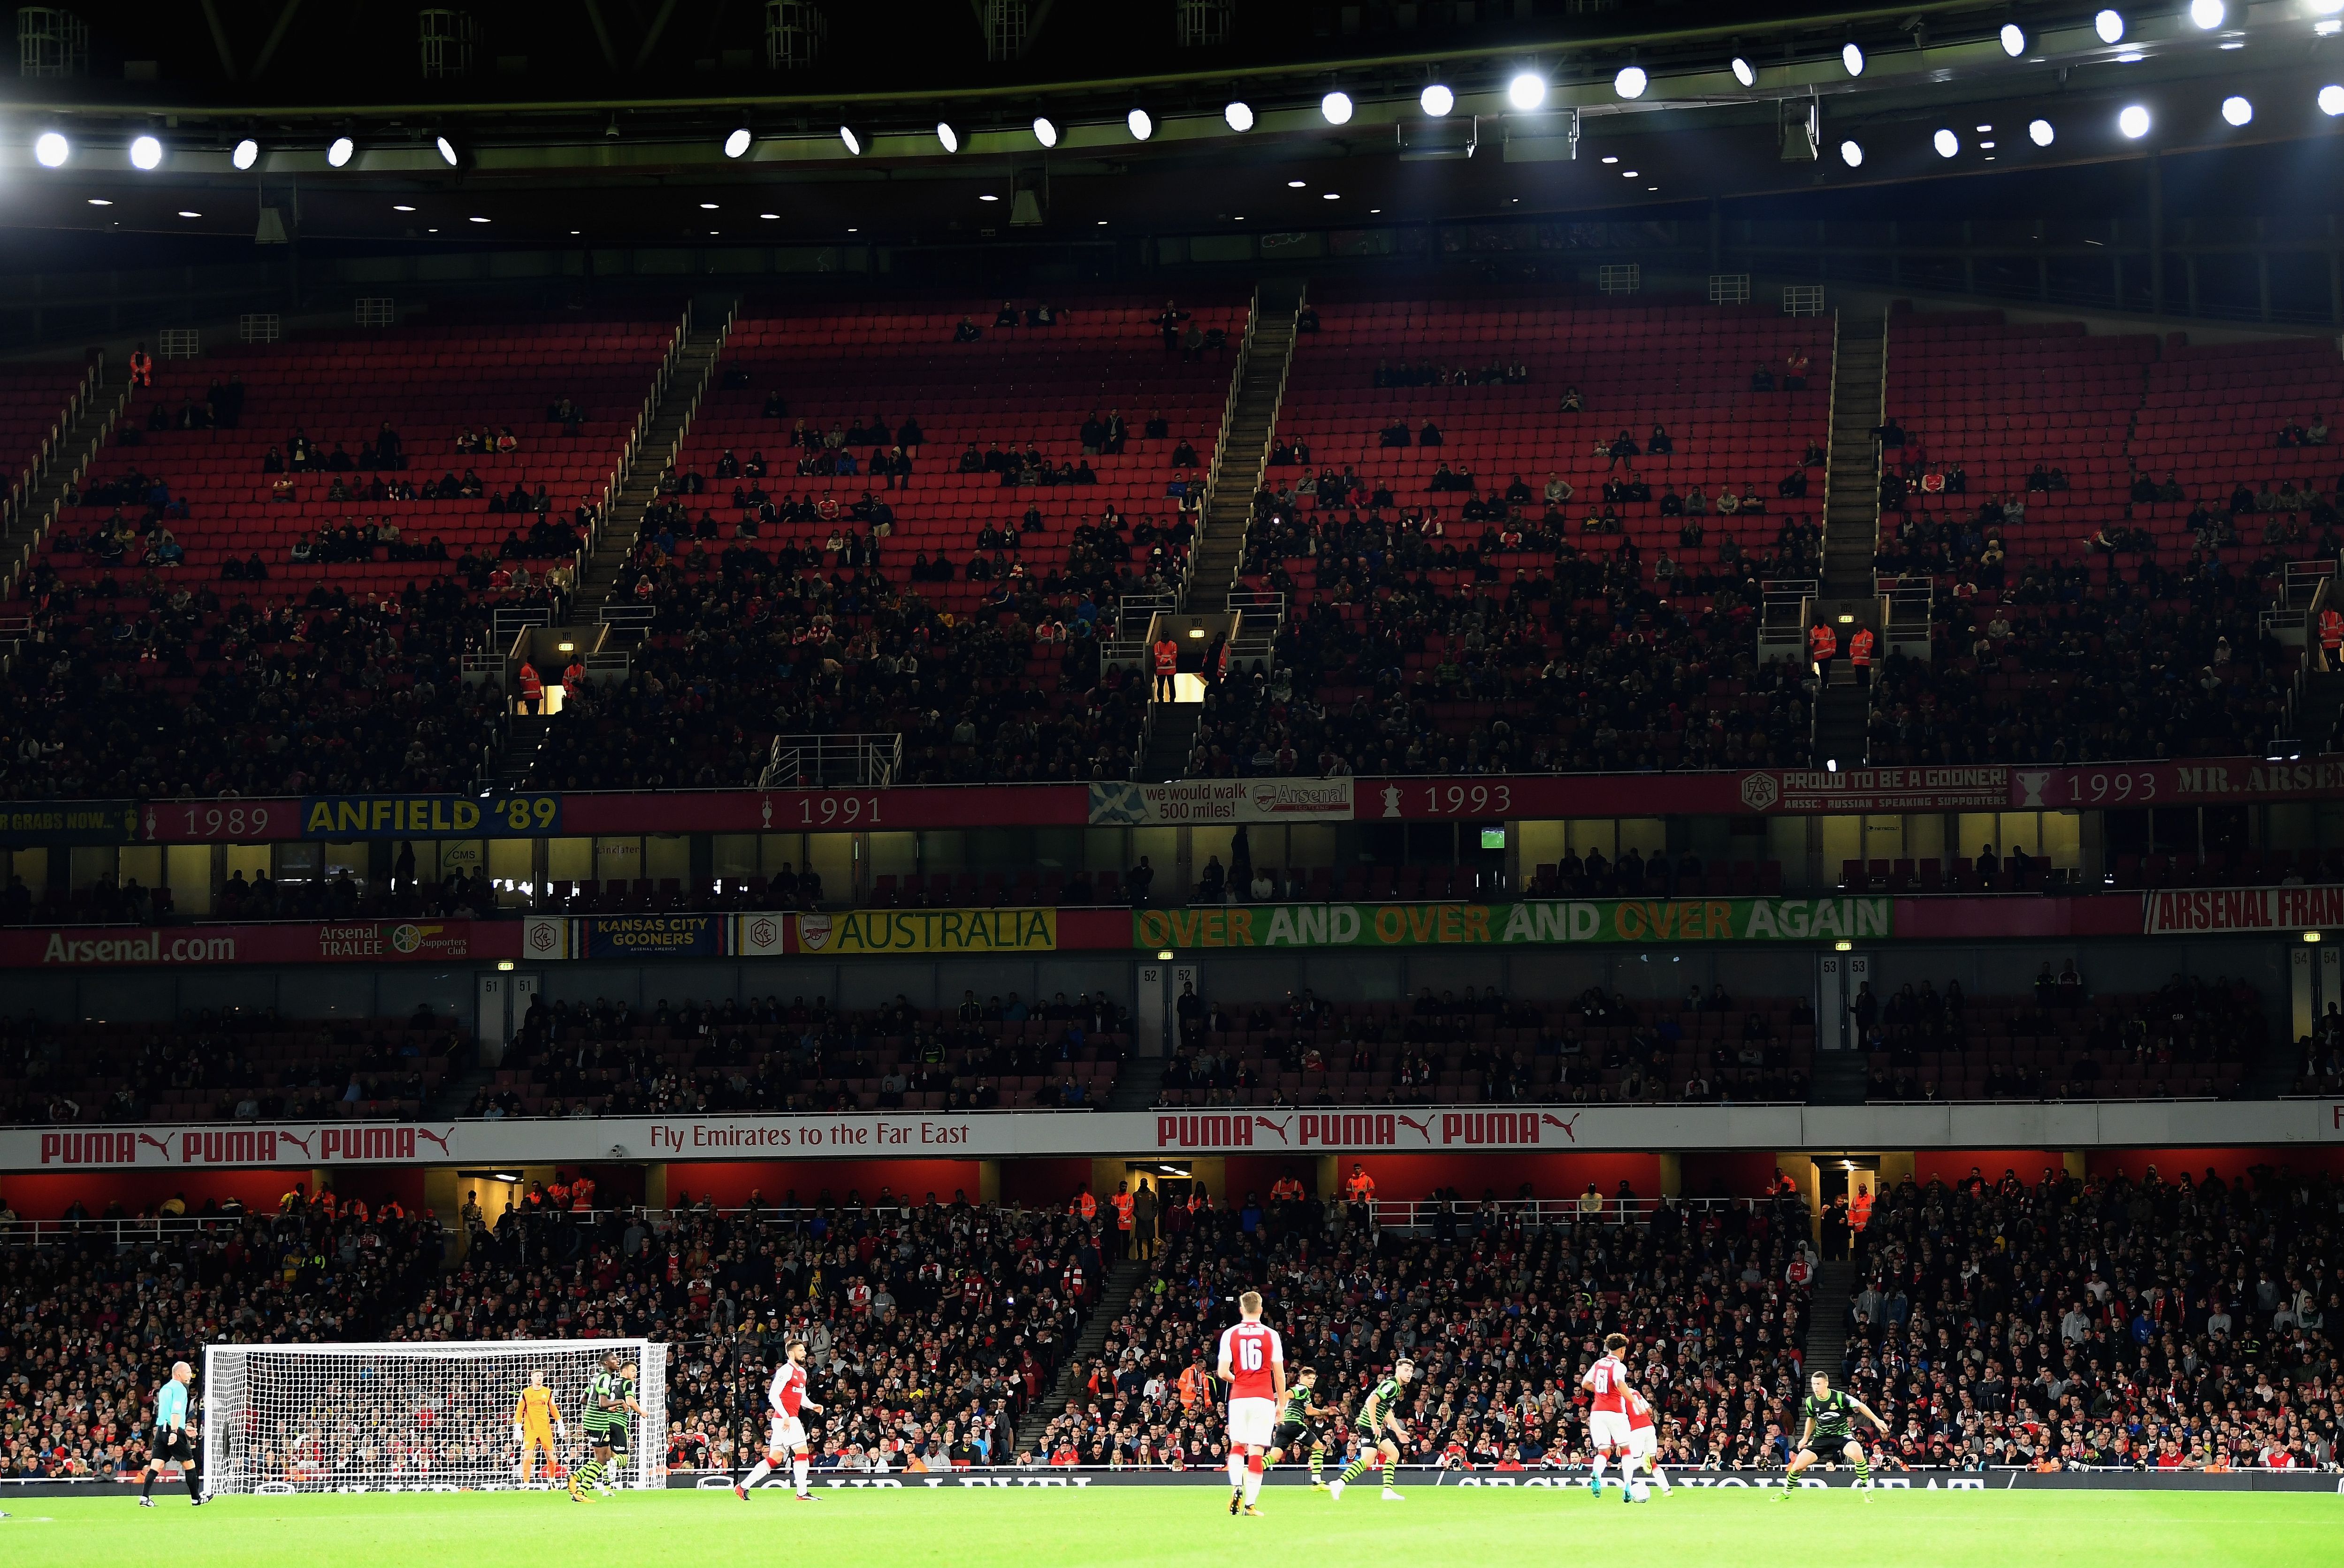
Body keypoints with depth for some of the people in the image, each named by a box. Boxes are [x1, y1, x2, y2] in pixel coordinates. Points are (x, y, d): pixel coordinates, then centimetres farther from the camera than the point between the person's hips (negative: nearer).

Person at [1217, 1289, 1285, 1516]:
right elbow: (1279, 1373, 3)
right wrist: (1281, 1403, 14)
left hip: (1238, 1397, 1)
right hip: (1264, 1398, -1)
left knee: (1237, 1445, 15)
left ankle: (1236, 1487, -10)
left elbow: (1222, 1373, -3)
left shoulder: (1229, 1334, 1)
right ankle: (1250, 1504, -3)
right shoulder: (1271, 1335, 1)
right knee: (1256, 1450, 0)